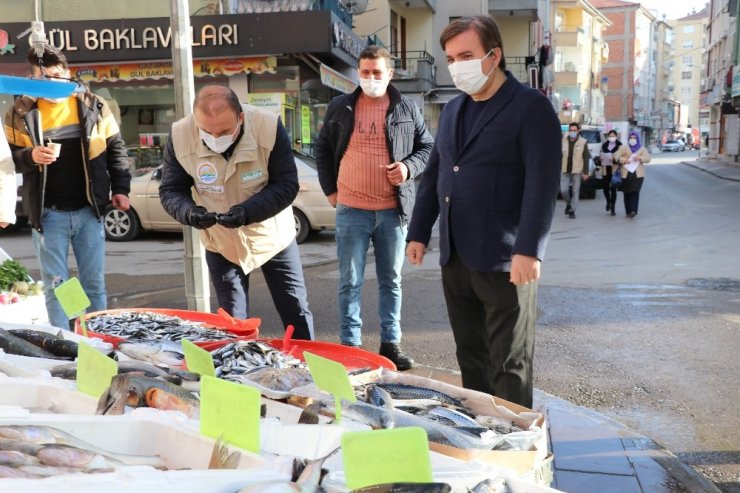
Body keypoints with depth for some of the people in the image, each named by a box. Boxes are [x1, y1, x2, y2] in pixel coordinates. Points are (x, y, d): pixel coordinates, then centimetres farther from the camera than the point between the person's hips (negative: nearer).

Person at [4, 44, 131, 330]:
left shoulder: (93, 106, 2)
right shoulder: (21, 113, 0)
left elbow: (115, 148, 7)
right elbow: (7, 158, 4)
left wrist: (120, 188, 0)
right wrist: (30, 156, -17)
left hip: (88, 210, 1)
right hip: (48, 213, 0)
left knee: (94, 284, 10)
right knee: (55, 286, 7)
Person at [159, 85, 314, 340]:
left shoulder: (268, 127, -26)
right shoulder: (180, 137, -21)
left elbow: (286, 185, -20)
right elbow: (170, 190, -10)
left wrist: (247, 211, -35)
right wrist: (189, 211, -32)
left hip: (272, 234, -1)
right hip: (220, 242, 1)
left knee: (296, 310, 9)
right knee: (232, 320, 10)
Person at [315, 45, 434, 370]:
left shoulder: (406, 110, 4)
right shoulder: (340, 108, 5)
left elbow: (427, 147, 11)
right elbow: (323, 149, 14)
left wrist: (409, 167, -9)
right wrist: (330, 189, 7)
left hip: (393, 210, 1)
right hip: (351, 210, 0)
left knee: (391, 281, 10)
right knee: (350, 283, 4)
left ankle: (390, 343, 22)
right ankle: (349, 346, 14)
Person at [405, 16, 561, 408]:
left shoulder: (531, 107, -7)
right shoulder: (452, 110, 15)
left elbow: (543, 183, -15)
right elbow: (433, 176, 19)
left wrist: (529, 249, -22)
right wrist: (419, 233, 14)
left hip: (504, 261, -7)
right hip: (454, 258, 7)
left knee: (508, 367, 3)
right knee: (470, 359, 15)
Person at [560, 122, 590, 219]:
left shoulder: (583, 142, -2)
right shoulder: (563, 141, 3)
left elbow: (586, 158, 0)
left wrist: (585, 173, -4)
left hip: (577, 171, -1)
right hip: (565, 171, 1)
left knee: (575, 191, 1)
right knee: (563, 190, -4)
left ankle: (572, 210, 9)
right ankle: (569, 203, 25)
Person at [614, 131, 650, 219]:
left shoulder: (642, 149, 14)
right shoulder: (623, 148, 12)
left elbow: (648, 158, 2)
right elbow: (617, 157, 0)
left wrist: (640, 158, -18)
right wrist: (623, 160, -19)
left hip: (638, 174, -1)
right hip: (626, 173, 1)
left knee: (635, 192, -13)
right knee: (627, 193, 3)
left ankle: (633, 211, -21)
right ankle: (628, 211, 10)